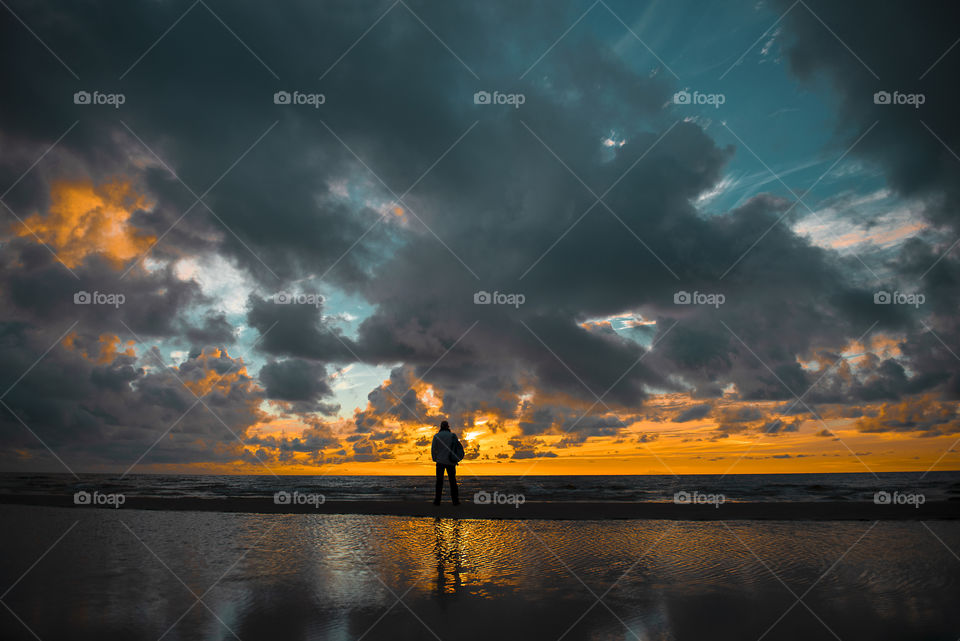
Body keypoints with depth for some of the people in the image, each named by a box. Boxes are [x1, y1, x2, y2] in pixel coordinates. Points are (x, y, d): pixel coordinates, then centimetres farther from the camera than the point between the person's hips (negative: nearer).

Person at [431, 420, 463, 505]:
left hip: (440, 461, -1)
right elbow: (458, 448, 1)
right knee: (452, 480, 8)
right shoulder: (453, 435, 1)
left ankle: (437, 500, 1)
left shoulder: (436, 436, -3)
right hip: (451, 462, 1)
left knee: (439, 481, 5)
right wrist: (456, 460, 9)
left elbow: (433, 449, -4)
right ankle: (455, 500, 6)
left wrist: (434, 459, 8)